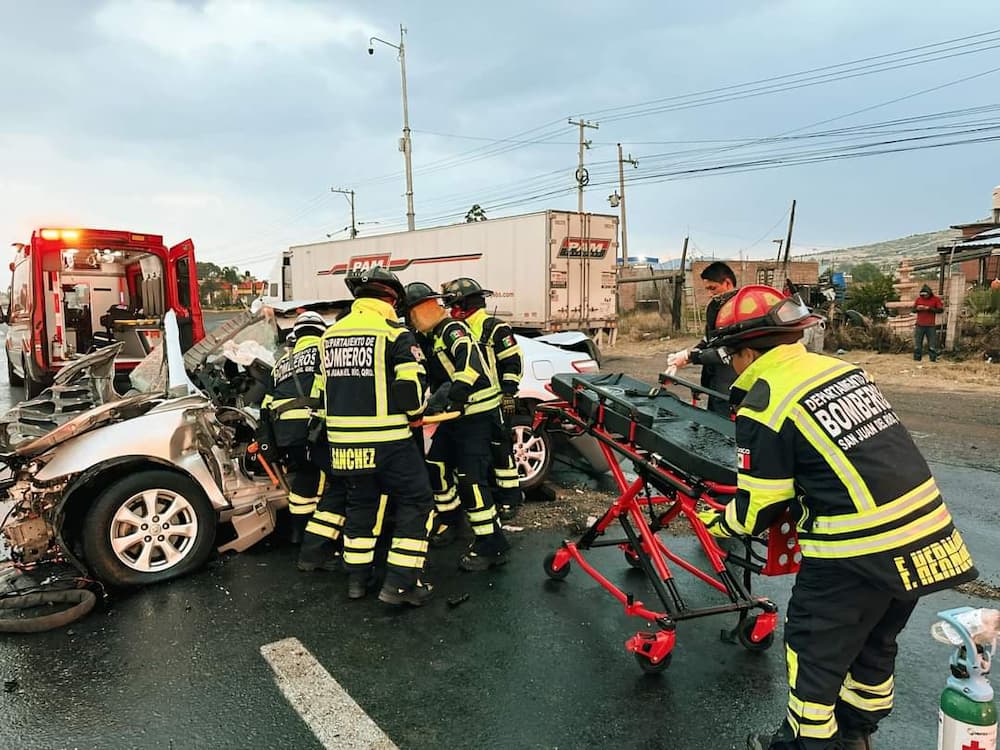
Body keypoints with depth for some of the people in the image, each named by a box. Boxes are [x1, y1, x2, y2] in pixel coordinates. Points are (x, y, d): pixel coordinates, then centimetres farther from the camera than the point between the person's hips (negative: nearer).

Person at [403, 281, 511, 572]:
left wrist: (447, 395, -37)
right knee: (436, 463, 16)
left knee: (470, 477, -14)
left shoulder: (453, 330, -16)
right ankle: (448, 519, 37)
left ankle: (491, 546, -7)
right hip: (454, 413, 10)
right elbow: (433, 378, 18)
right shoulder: (429, 339, 13)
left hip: (477, 412, -10)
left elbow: (471, 364, -32)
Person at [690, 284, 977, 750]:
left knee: (814, 650, 12)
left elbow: (760, 508, -9)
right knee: (874, 642, 26)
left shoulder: (763, 406, -15)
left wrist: (718, 523, 11)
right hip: (928, 536, 8)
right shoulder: (841, 369, 8)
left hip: (857, 552, -8)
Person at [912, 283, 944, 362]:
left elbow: (941, 310, -5)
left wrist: (929, 308, -14)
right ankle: (916, 359, 9)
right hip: (919, 325, 2)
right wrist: (917, 308, -9)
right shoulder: (919, 298, 8)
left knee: (932, 345, -3)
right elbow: (913, 309, 13)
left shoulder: (936, 299, 0)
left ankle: (933, 359, 1)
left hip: (931, 326, -2)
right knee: (917, 344, 3)